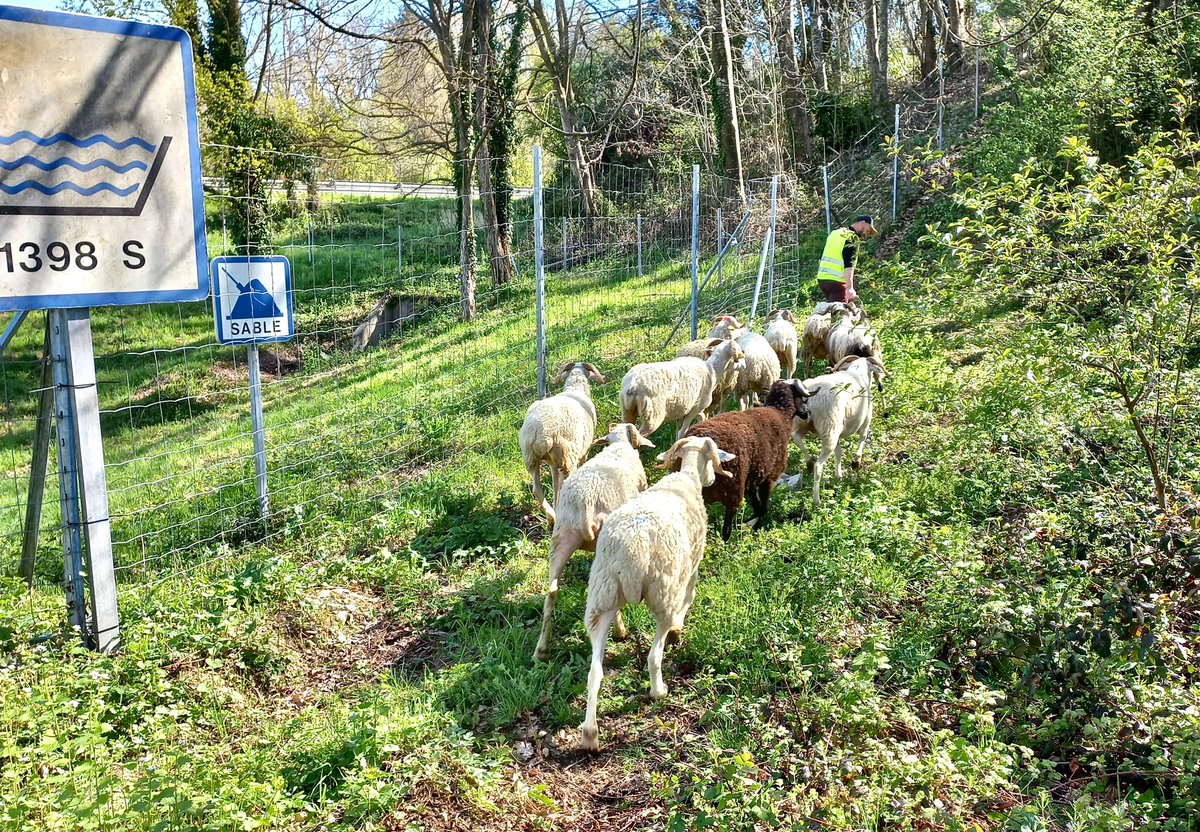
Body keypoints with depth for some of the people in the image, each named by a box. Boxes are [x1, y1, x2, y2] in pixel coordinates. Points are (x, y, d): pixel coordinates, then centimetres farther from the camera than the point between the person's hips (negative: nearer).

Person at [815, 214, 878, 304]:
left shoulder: (835, 232, 18)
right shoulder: (852, 238, -8)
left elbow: (821, 258, 23)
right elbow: (849, 266, -20)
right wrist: (850, 288, -26)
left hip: (822, 279, 8)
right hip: (836, 282, -8)